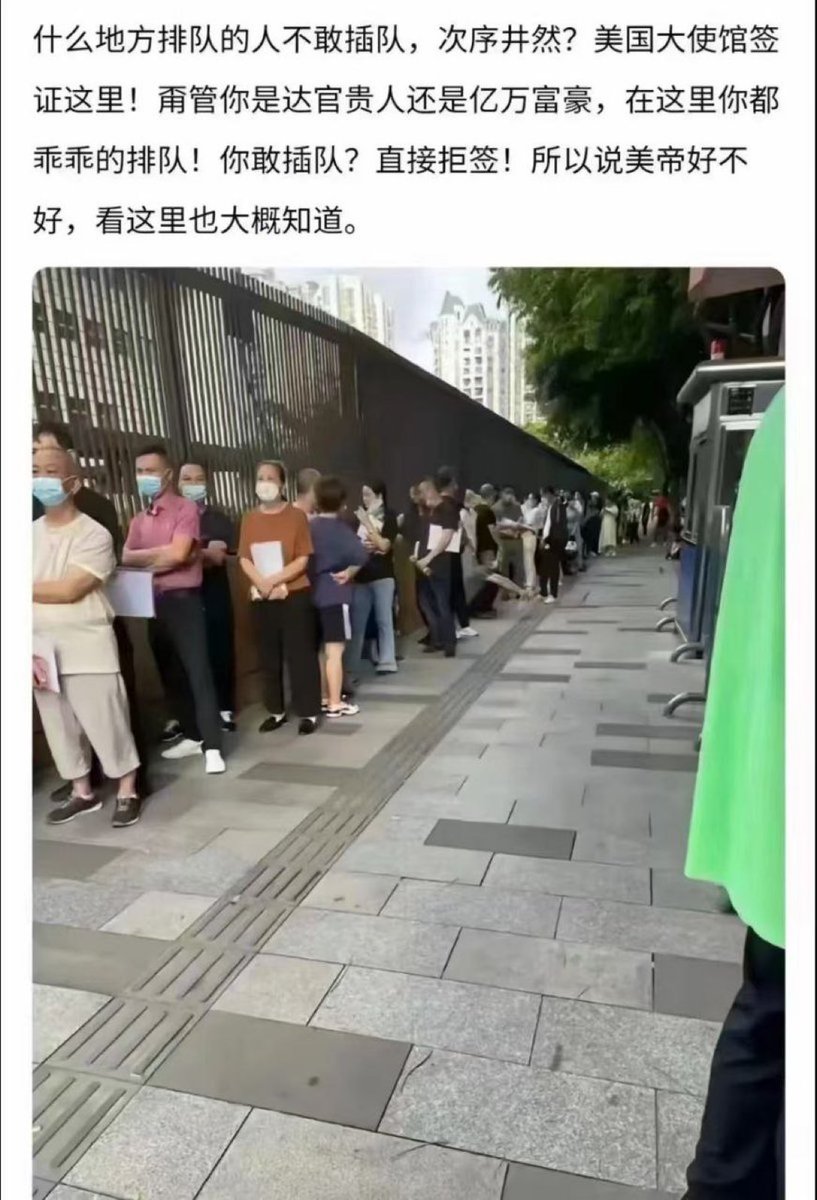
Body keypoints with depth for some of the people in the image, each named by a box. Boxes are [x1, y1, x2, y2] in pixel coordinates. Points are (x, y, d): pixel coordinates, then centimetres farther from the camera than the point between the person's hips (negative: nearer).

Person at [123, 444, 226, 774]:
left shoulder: (186, 509, -5)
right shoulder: (139, 518, 15)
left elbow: (178, 553, -17)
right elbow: (126, 558, 6)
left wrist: (146, 557, -4)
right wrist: (162, 557, -10)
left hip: (183, 600, -7)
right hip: (154, 603, 7)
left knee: (198, 672, -8)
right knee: (170, 674, 13)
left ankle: (212, 746, -6)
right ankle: (192, 735, 25)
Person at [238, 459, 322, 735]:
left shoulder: (296, 515, -3)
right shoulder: (249, 518, 8)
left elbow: (303, 559, -8)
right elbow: (244, 558, 3)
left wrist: (274, 579, -18)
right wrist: (261, 583, -14)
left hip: (295, 594, -4)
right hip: (261, 597, 4)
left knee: (300, 654, 0)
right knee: (269, 656, 10)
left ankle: (308, 712, 8)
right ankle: (276, 710, 21)